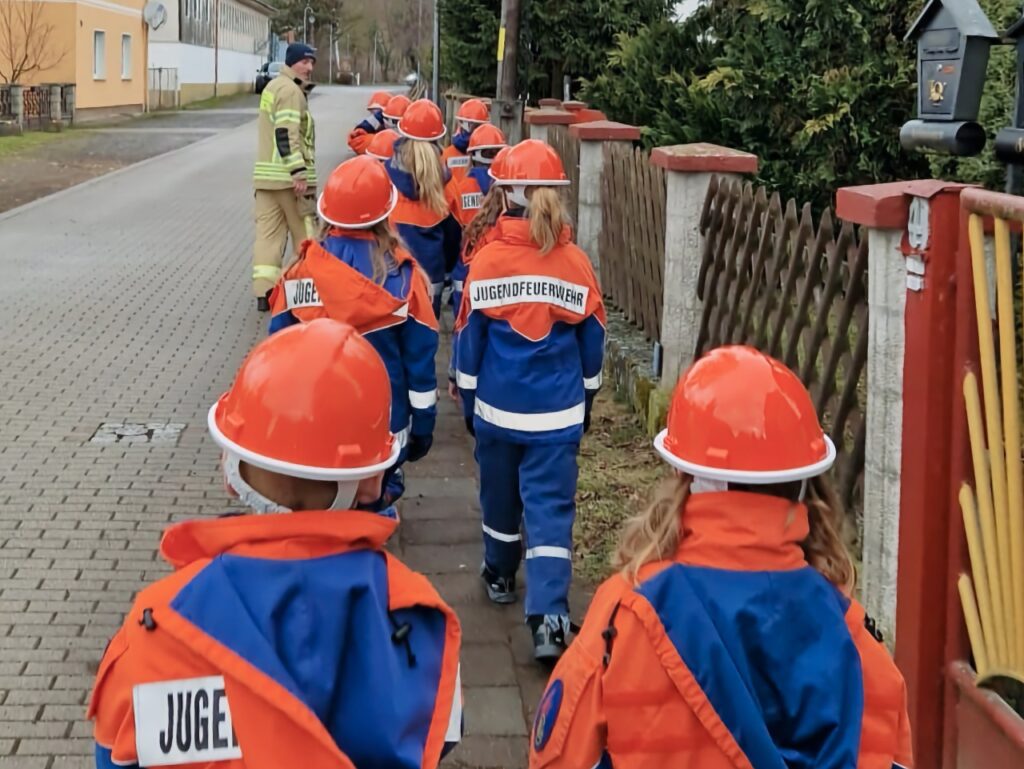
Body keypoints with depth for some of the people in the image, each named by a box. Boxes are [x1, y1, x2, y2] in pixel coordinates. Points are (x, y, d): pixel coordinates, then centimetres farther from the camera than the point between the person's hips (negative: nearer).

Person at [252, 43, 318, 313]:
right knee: (305, 234, 5)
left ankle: (264, 292, -2)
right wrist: (299, 172, -25)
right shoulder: (290, 90, -12)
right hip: (289, 176, -9)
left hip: (266, 175, 9)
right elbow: (287, 133, -22)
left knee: (268, 232, 3)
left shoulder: (274, 86, 20)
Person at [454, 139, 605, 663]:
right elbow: (592, 343, 4)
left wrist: (468, 401, 11)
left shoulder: (487, 261, -9)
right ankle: (548, 618, -10)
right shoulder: (576, 264, -5)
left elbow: (468, 340, -2)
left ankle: (500, 576, 40)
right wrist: (585, 401, 19)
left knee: (500, 497, 20)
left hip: (497, 408, 0)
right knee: (551, 508, -1)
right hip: (558, 413, 0)